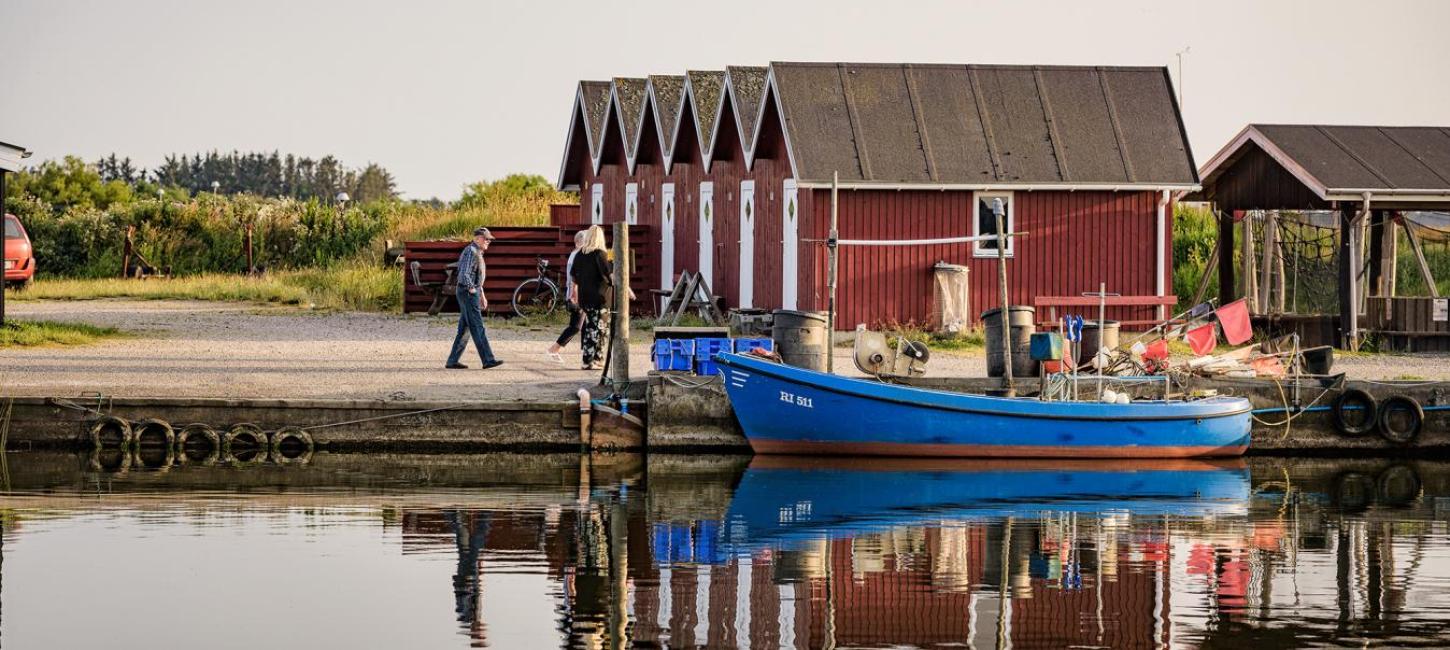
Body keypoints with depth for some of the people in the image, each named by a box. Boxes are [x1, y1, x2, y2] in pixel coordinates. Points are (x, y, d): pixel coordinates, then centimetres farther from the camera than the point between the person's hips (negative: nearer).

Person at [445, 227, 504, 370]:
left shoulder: (477, 253, 19)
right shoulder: (471, 252, -15)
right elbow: (464, 275, -24)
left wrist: (482, 295, 25)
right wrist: (472, 290, -16)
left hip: (473, 293, 10)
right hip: (468, 294, -10)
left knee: (464, 329, 10)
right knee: (478, 328, -10)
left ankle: (452, 361, 11)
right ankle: (488, 360, -11)